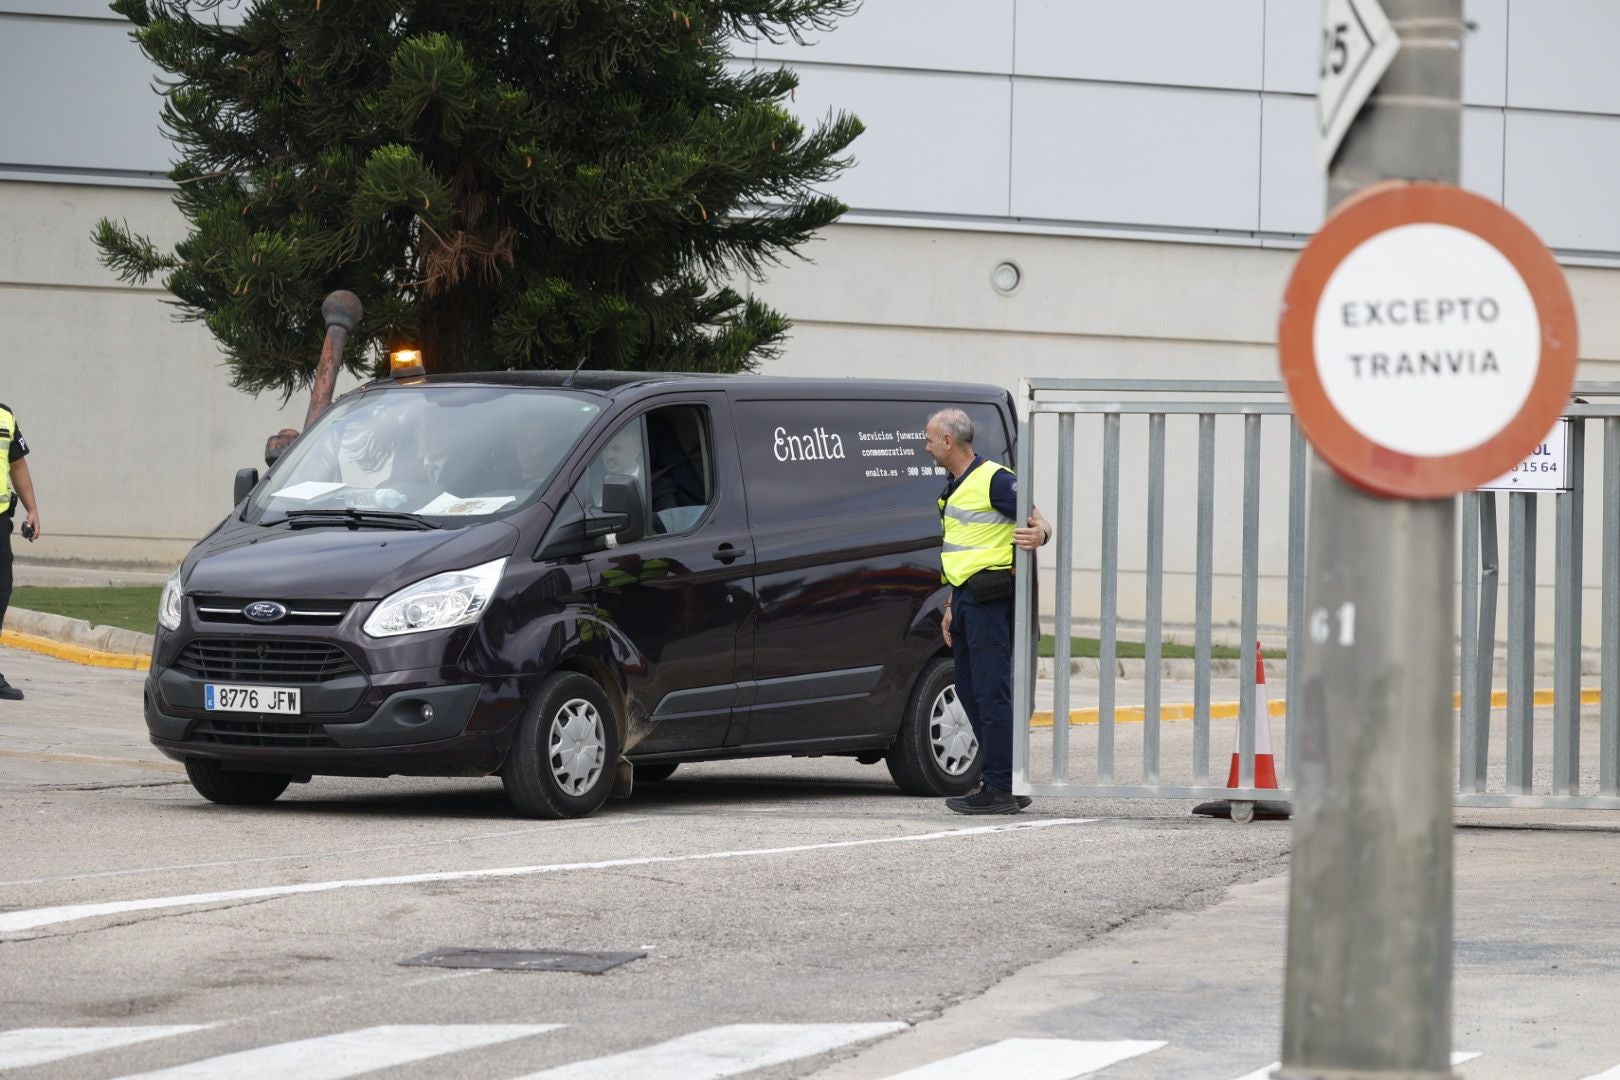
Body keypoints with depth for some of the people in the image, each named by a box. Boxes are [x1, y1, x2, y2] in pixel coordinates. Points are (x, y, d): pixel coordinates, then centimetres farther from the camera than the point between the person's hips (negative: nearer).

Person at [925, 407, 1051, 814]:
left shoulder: (995, 479, -11)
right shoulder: (956, 486, 19)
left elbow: (1039, 522, -15)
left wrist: (1038, 534, -38)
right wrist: (951, 607, 22)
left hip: (991, 598, -10)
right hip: (966, 597, 10)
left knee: (991, 692, -11)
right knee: (970, 691, 11)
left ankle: (1000, 789, -11)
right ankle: (1008, 784, 16)